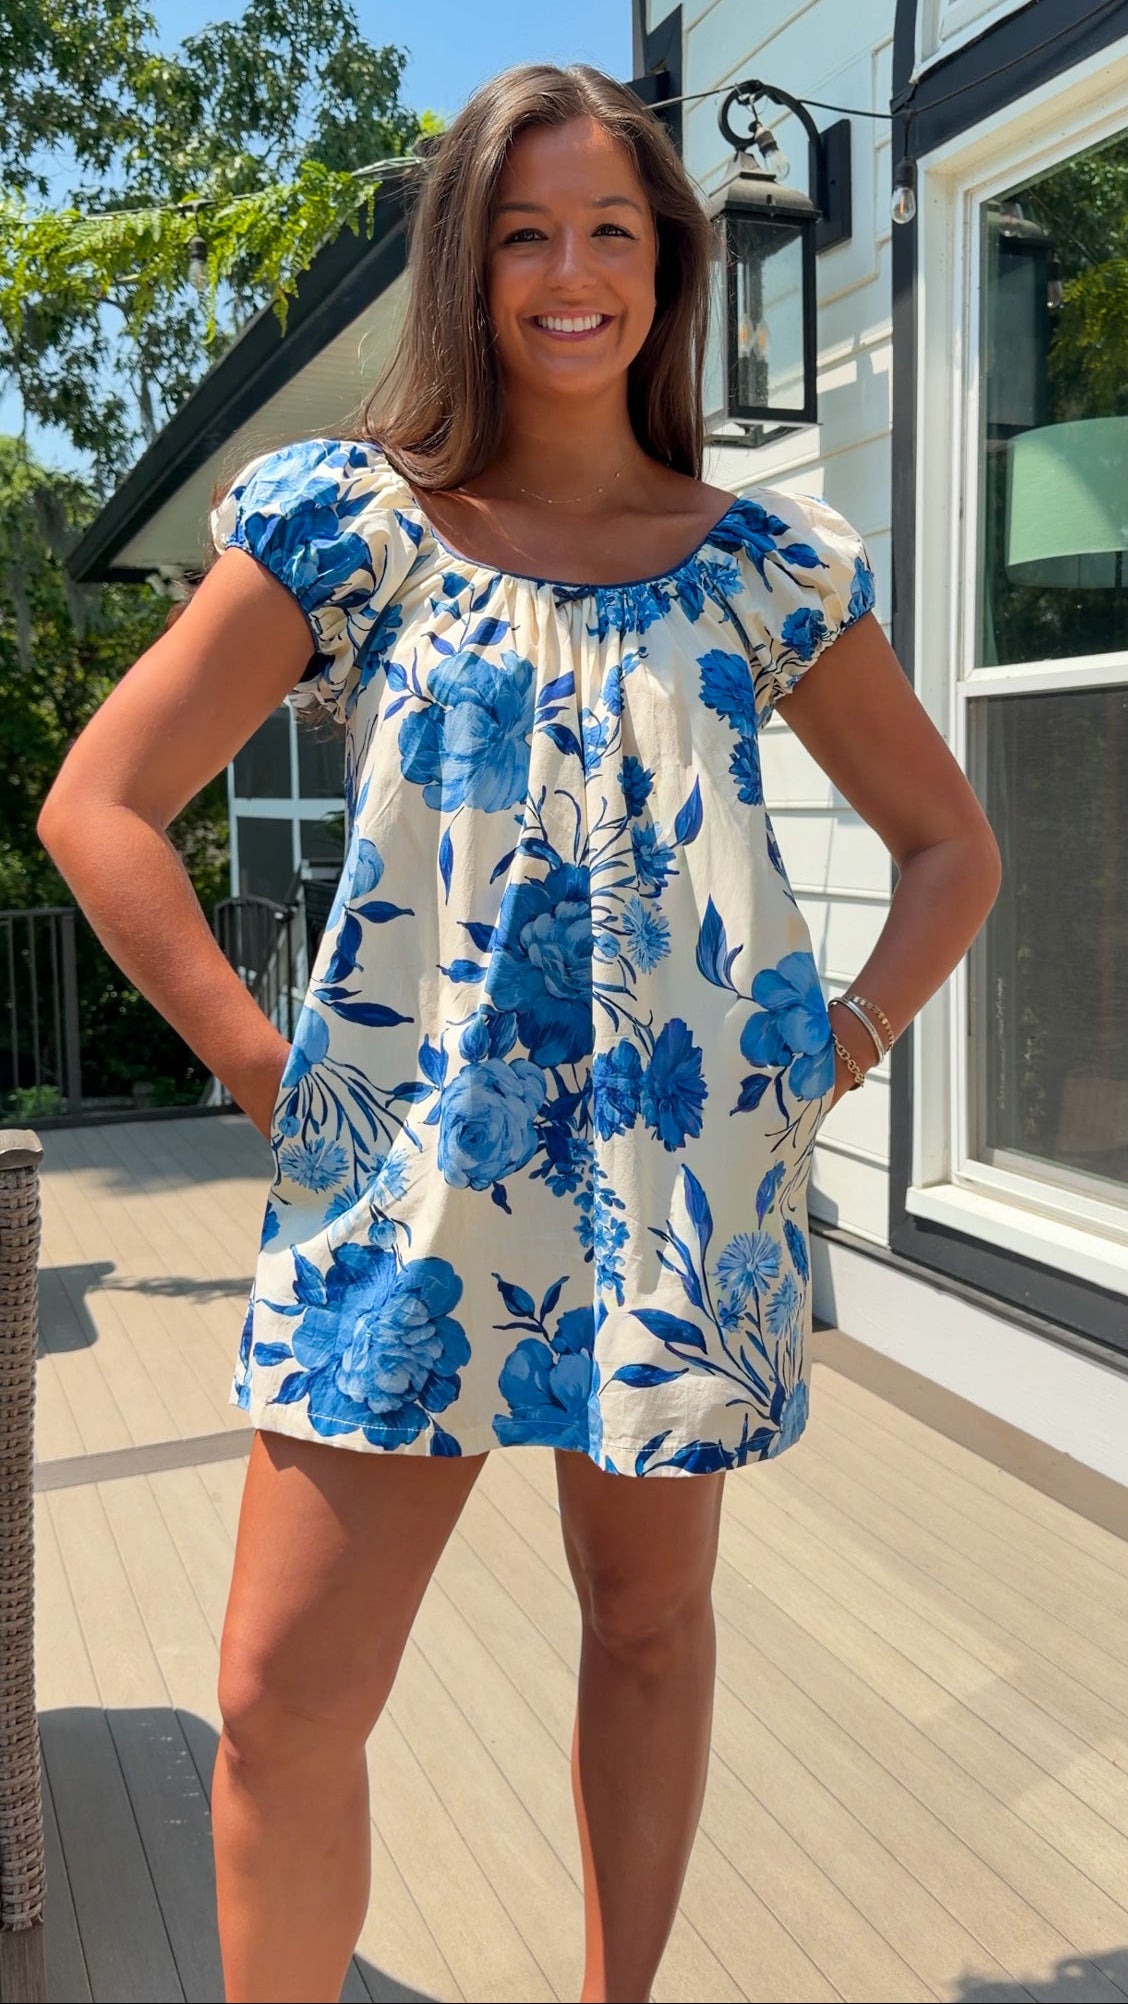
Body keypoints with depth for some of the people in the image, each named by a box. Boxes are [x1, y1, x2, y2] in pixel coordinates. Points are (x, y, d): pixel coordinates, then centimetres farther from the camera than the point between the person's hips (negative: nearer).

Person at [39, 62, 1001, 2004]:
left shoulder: (768, 563, 8)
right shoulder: (349, 520, 3)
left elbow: (948, 841, 16)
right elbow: (99, 801, 2)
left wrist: (846, 1042, 1)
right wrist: (260, 1063, -6)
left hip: (684, 1172, 2)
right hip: (403, 1169, -1)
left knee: (648, 1616, 16)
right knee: (281, 1699, -1)